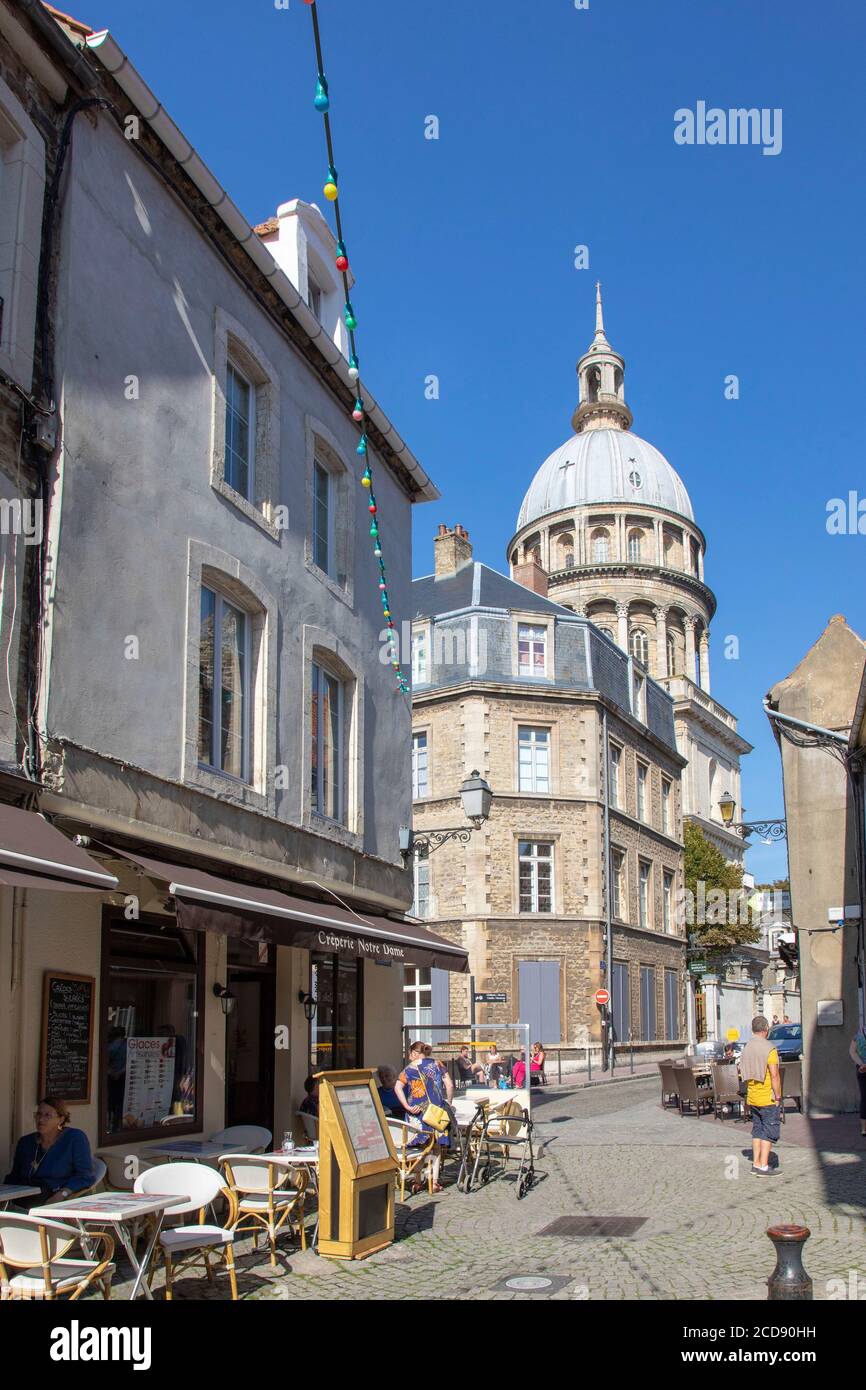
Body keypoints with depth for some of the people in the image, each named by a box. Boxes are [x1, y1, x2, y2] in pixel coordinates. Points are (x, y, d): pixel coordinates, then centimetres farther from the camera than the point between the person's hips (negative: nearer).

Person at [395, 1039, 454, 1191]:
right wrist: (447, 1102, 12)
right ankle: (435, 1182, 9)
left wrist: (407, 1107, -14)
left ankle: (418, 1182, 8)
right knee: (436, 1146, 10)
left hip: (417, 1111, -2)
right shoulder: (436, 1065, 6)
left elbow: (398, 1087, -14)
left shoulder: (410, 1068, -1)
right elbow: (450, 1085, 1)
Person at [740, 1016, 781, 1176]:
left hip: (752, 1098, 7)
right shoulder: (769, 1049, -15)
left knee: (757, 1130, 15)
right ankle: (763, 1167, -3)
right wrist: (778, 1096, -13)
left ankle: (756, 1163, 16)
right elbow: (774, 1075, -20)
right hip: (768, 1098, -7)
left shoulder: (747, 1048, 7)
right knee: (769, 1132, -1)